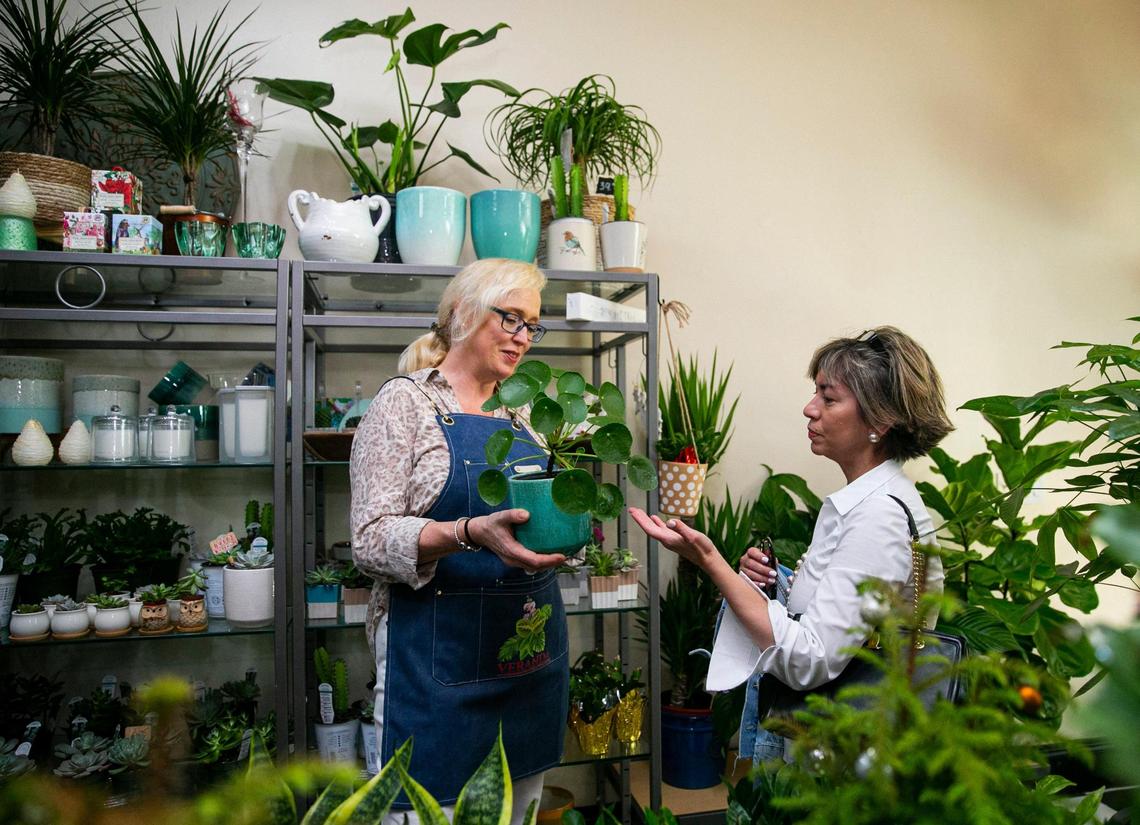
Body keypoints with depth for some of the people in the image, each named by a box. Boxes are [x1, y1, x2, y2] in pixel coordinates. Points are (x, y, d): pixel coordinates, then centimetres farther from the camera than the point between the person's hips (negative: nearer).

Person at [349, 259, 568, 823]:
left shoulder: (520, 414, 13)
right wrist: (472, 533, -29)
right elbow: (371, 541, -14)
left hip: (531, 652, 7)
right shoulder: (405, 401, -6)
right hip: (440, 658, -6)